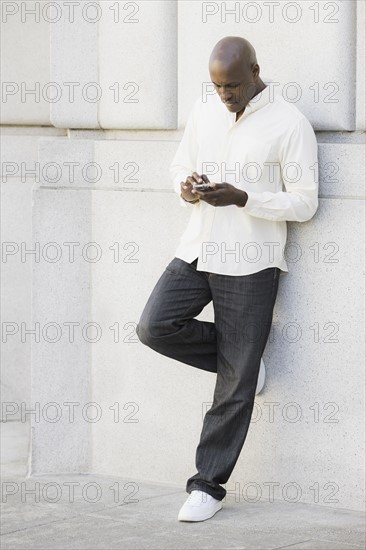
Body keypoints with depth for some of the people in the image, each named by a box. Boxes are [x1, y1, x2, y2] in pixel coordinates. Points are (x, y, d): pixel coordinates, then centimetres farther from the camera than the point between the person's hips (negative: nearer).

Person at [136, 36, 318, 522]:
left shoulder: (290, 124, -10)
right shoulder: (204, 110, 6)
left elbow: (304, 204, -10)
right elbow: (180, 166, 18)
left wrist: (241, 198, -23)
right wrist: (186, 187, -7)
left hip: (250, 263, -5)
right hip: (197, 250, 5)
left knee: (235, 386, -1)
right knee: (155, 326, -15)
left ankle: (208, 486, 9)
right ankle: (241, 357, 11)